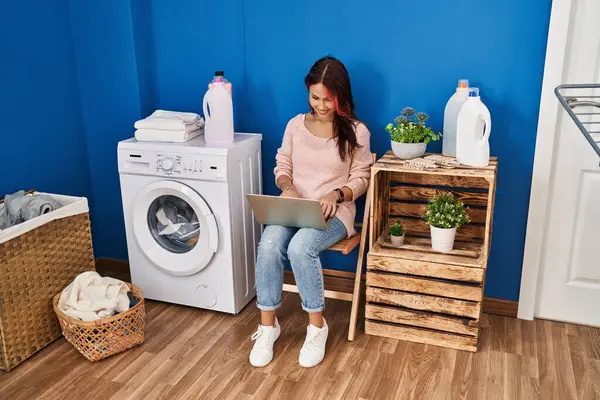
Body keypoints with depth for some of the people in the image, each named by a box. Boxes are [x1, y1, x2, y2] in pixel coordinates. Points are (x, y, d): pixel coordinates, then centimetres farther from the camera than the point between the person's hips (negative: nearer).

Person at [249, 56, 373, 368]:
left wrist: (337, 194, -19)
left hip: (334, 211, -3)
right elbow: (282, 166, 12)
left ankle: (317, 326, -11)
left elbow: (361, 178, 1)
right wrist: (287, 187, -11)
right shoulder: (296, 125, 5)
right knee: (269, 245, -29)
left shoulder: (356, 132, -3)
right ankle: (268, 325, -10)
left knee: (300, 248, -34)